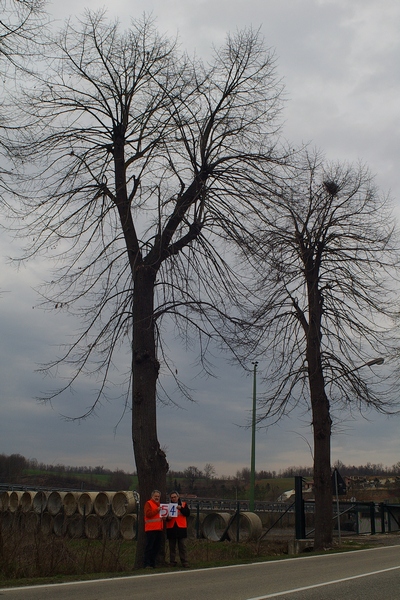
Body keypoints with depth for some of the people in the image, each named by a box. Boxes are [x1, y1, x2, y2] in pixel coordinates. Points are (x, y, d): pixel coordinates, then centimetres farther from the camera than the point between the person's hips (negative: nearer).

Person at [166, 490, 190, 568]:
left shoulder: (183, 504, 8)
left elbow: (188, 513, -4)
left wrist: (181, 508, -18)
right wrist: (168, 518, -12)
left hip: (181, 528, -1)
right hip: (171, 528, 2)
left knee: (183, 546, -2)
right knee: (172, 547, 5)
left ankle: (184, 562, 1)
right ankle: (172, 562, 10)